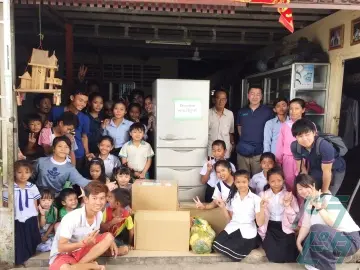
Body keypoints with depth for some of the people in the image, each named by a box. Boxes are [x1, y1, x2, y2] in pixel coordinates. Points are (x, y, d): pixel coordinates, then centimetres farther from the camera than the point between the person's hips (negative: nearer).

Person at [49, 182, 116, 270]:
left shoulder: (99, 214, -8)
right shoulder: (72, 217, -27)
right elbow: (61, 247, -23)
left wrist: (109, 241, -7)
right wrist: (84, 243, -36)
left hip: (81, 250, 7)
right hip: (63, 254, -6)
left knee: (108, 237, -10)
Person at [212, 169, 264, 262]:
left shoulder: (255, 198, -2)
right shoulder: (232, 197, 9)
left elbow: (260, 223, -5)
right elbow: (229, 219, 12)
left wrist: (262, 208, -20)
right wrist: (223, 207, -2)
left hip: (248, 230, -3)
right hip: (232, 228, 3)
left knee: (234, 249, -27)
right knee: (217, 245, -24)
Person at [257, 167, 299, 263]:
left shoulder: (289, 196, 1)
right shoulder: (263, 195, 3)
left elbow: (294, 219, -5)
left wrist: (287, 206, -20)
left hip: (285, 228, 0)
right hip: (270, 227, 0)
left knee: (287, 254, -21)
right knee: (273, 253, -22)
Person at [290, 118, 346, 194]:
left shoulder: (325, 146, -39)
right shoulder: (295, 146, -25)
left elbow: (326, 172, -28)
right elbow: (300, 165, -8)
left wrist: (324, 191, -16)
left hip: (335, 170, -4)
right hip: (316, 169, 4)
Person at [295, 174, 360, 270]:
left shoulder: (329, 199, -19)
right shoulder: (309, 202, 5)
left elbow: (334, 224, -32)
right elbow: (306, 225, 4)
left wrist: (319, 207, -33)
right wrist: (298, 242, -8)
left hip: (350, 239, -9)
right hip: (334, 238, 9)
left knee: (317, 229, -29)